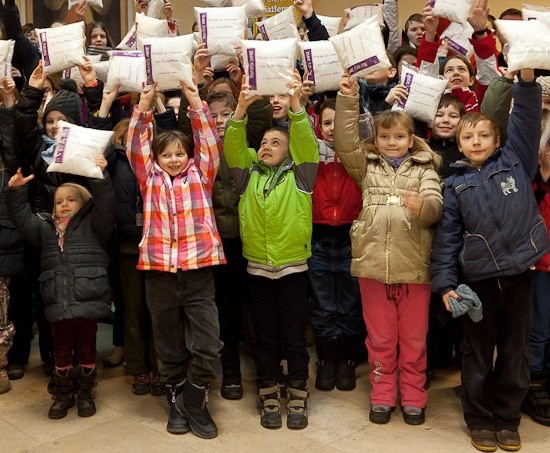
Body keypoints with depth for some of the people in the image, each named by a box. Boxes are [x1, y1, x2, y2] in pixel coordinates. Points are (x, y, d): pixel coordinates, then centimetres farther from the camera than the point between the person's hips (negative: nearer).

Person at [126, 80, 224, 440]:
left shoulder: (201, 175, 10)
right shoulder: (150, 179, 11)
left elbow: (210, 143, 1)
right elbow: (135, 145, 3)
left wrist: (195, 102, -6)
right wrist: (145, 104, -6)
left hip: (199, 269, -1)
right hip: (160, 271, 1)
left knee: (208, 344, -4)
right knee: (169, 345, 12)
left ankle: (194, 401, 18)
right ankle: (176, 402, 30)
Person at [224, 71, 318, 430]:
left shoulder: (299, 174, 2)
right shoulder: (249, 175, 7)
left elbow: (306, 141, -12)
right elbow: (232, 146, -5)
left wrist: (296, 104, -24)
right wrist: (241, 109, -19)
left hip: (293, 265, -2)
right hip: (258, 266, 2)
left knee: (294, 338, 7)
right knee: (265, 338, 10)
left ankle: (298, 401, 19)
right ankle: (269, 401, 22)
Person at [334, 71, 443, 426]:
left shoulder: (424, 168, 6)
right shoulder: (367, 166, 11)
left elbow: (436, 207, -7)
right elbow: (345, 142, -4)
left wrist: (421, 206, -30)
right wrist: (348, 99, -10)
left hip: (414, 263, -1)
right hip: (374, 261, 1)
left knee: (414, 338, 9)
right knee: (380, 336, 11)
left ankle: (413, 397, 24)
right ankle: (383, 396, 24)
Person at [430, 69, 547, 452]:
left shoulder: (515, 163, 5)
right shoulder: (455, 185, 2)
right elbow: (447, 237, -1)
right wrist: (445, 282, -7)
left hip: (519, 272, 1)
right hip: (477, 277, -1)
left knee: (515, 350, 11)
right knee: (478, 351, 9)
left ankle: (508, 419, 26)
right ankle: (480, 420, 24)